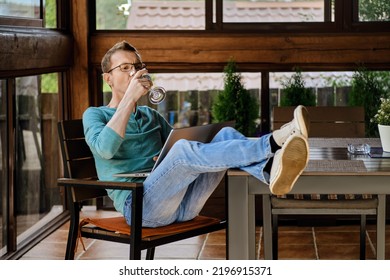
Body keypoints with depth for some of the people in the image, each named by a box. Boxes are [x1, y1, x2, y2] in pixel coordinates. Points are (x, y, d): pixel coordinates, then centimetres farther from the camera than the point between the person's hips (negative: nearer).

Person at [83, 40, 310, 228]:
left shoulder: (151, 116, 30)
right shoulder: (95, 115, 11)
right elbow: (105, 148, -12)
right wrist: (130, 98, -13)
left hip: (182, 206, 5)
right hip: (139, 207, -5)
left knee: (226, 135, -16)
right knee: (184, 150, -33)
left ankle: (272, 173, -47)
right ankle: (274, 143, -44)